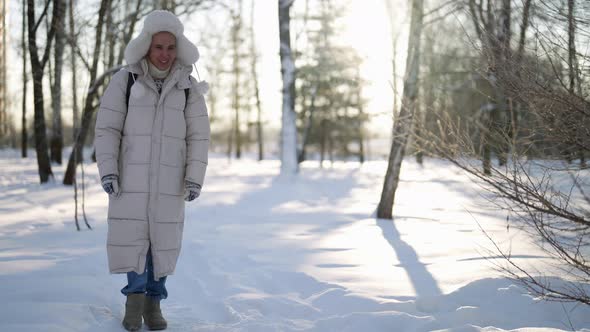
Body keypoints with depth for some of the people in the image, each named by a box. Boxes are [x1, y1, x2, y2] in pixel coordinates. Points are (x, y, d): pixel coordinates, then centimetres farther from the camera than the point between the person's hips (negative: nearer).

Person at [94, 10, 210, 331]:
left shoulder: (187, 86, 0)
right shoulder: (124, 79, -3)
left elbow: (198, 136, 0)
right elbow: (107, 128, -3)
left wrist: (195, 179, -7)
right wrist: (107, 169, -13)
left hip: (168, 177, 1)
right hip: (131, 174, -1)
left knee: (163, 238, 4)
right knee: (131, 235, -4)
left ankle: (153, 301, 18)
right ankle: (136, 293, 15)